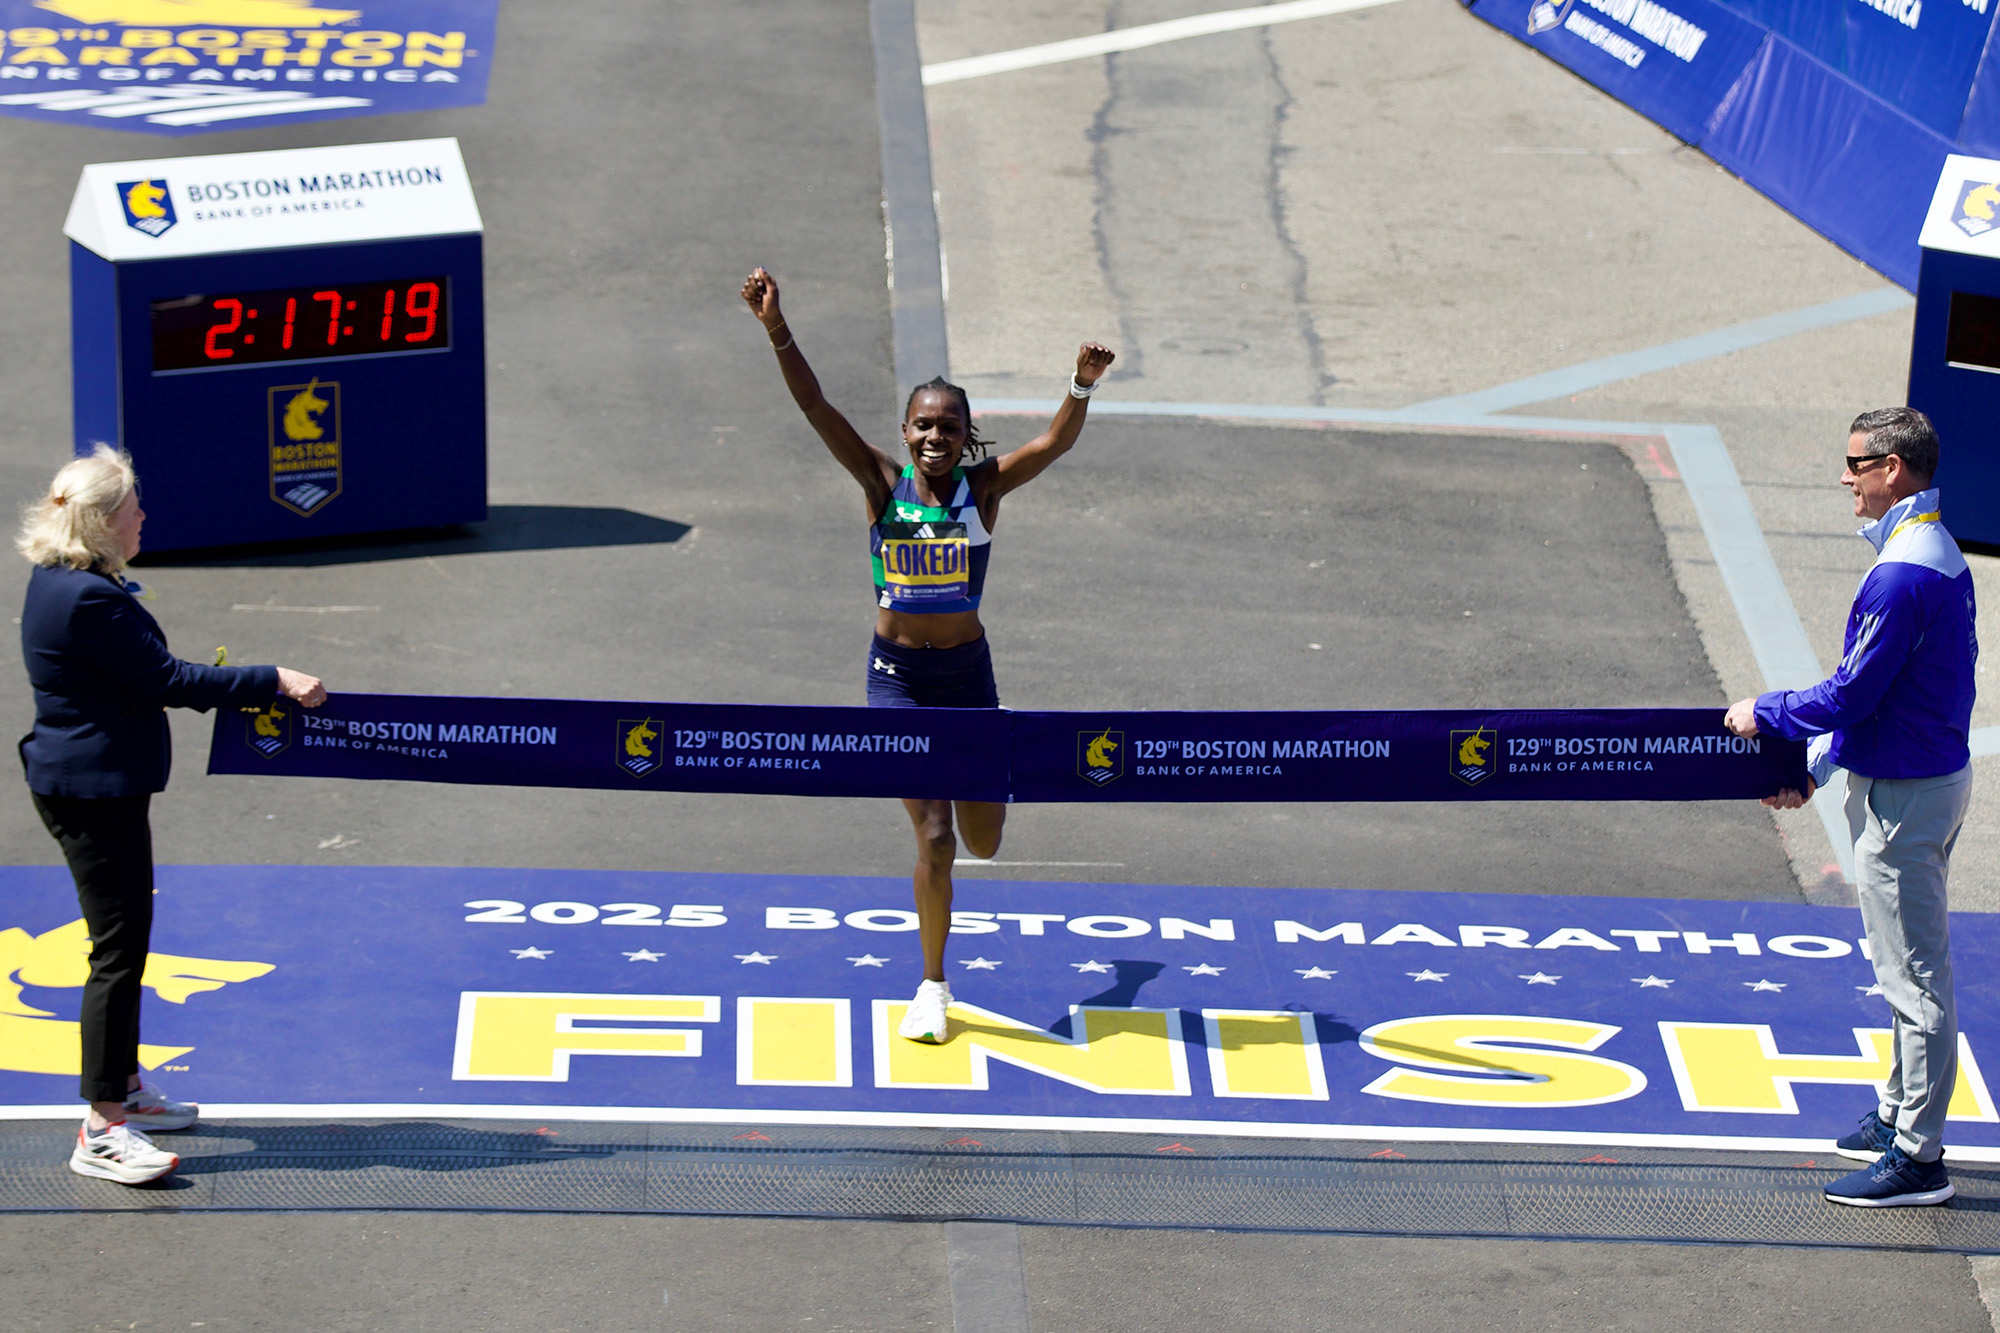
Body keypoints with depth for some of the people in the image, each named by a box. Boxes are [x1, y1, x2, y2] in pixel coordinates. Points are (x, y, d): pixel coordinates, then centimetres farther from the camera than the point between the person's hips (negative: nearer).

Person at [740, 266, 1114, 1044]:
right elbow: (819, 411, -16)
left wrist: (1082, 388, -40)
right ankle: (932, 988, 8)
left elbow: (1055, 442, -21)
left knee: (983, 842, 11)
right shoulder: (884, 483, -7)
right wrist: (776, 332, -28)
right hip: (897, 673, -1)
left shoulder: (983, 488, -6)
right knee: (934, 838, -9)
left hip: (966, 671, 1)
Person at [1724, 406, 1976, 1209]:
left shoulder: (1903, 576, -23)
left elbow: (1852, 693, -22)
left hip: (1903, 795, -11)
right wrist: (1820, 764, 20)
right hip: (1931, 774, 11)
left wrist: (1765, 713, -6)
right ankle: (1901, 1111, 33)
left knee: (1915, 976, -6)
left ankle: (1917, 1158, -2)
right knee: (1913, 966, 21)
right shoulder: (1939, 555, 10)